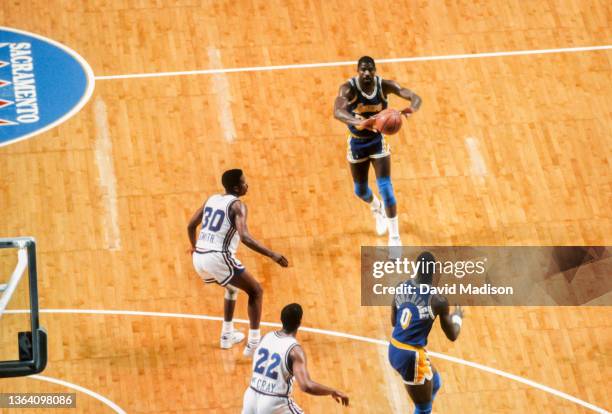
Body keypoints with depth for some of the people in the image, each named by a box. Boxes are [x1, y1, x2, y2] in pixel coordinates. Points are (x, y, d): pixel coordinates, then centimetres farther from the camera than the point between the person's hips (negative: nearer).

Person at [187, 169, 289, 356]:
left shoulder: (211, 199, 16)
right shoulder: (237, 205, -7)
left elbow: (191, 226, 24)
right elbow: (245, 237, -21)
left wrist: (194, 246, 44)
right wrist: (272, 255, -21)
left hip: (199, 258, 8)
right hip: (219, 258, -8)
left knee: (233, 286, 34)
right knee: (256, 291, 6)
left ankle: (227, 335, 37)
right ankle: (253, 344, -2)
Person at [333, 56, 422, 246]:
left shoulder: (385, 85, -20)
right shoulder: (348, 88, -26)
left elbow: (416, 98, -23)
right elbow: (338, 112, -44)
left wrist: (411, 108, -49)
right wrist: (359, 122, -64)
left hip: (378, 141, -1)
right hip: (357, 143, 1)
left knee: (385, 188, -11)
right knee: (360, 190, 17)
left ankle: (395, 237, -1)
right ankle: (376, 209, 54)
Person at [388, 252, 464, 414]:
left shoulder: (402, 287, 0)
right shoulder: (438, 300, -16)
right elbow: (452, 335, -3)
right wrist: (458, 317, 17)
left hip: (394, 350, 8)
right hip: (412, 356, -8)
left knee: (434, 382, 31)